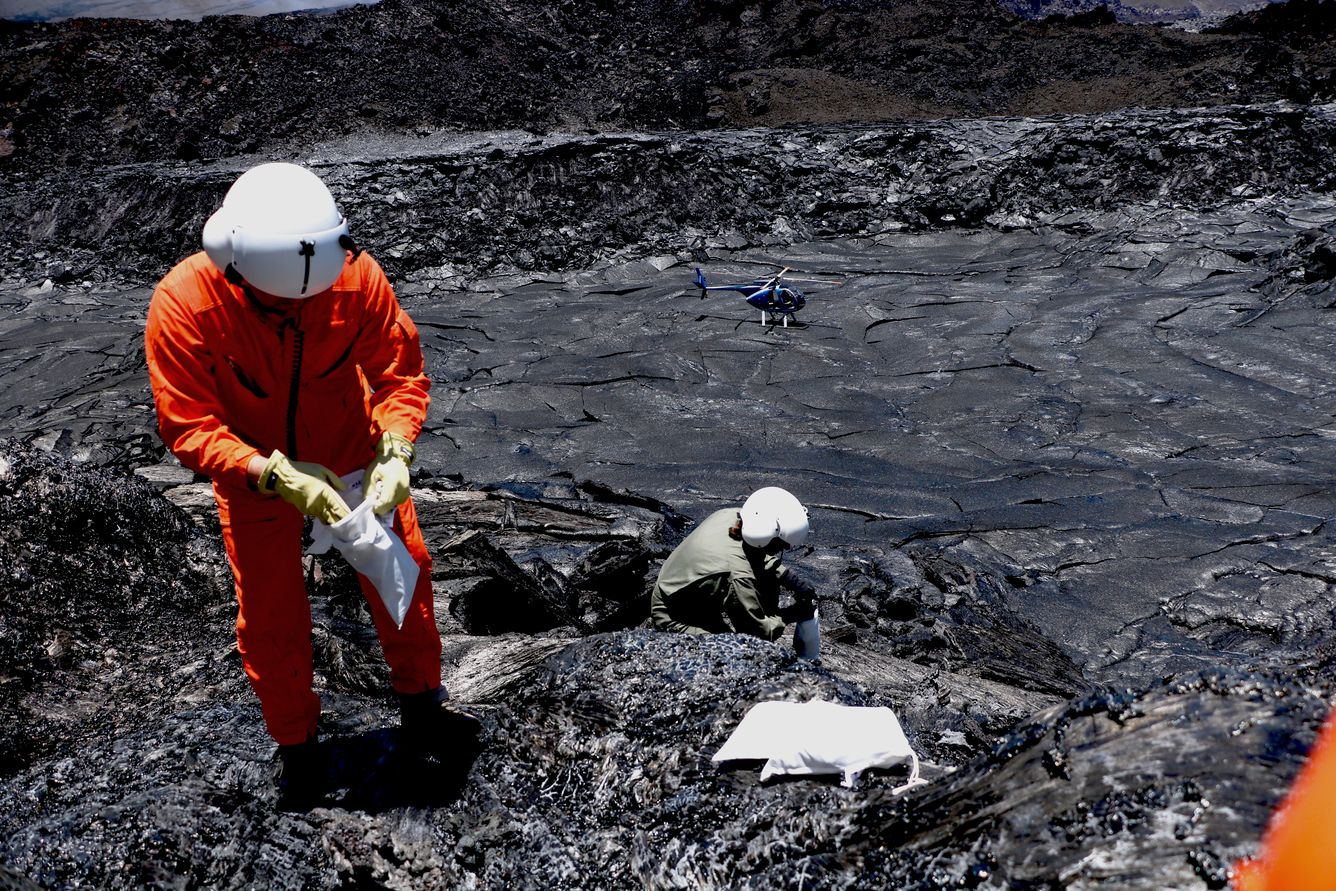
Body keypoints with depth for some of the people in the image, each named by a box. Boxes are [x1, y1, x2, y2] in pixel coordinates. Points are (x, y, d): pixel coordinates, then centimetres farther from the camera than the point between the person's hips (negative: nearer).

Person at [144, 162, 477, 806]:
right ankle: (295, 742, 36)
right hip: (253, 474, -1)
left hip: (354, 456, 2)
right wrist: (276, 476, -39)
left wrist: (394, 453, -34)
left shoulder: (356, 275, -29)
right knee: (271, 619, 8)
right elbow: (190, 428, -26)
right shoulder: (182, 305, -31)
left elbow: (400, 372, -17)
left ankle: (421, 706, 39)